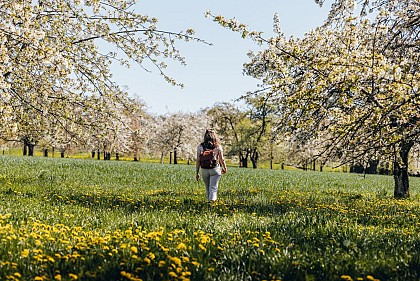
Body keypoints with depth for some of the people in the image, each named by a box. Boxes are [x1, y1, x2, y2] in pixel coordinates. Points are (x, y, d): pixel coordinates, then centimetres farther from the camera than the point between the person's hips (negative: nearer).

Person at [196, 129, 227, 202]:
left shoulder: (200, 146, 1)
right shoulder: (218, 146, -1)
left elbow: (198, 161, 0)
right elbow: (221, 159, 2)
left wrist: (197, 172, 5)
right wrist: (224, 168, 19)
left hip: (204, 170, 2)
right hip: (215, 169, -2)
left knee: (208, 188, 18)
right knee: (213, 188, -5)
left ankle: (210, 200, 30)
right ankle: (212, 199, -25)